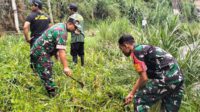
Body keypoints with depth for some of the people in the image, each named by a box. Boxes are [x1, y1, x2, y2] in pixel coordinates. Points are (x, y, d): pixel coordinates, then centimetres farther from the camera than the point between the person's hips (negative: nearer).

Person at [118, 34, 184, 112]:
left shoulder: (136, 52, -4)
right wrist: (131, 93, 36)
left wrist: (133, 93, 10)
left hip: (166, 79, -10)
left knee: (139, 100, 4)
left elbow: (144, 78, -8)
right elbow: (142, 77, 32)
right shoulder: (145, 49, 25)